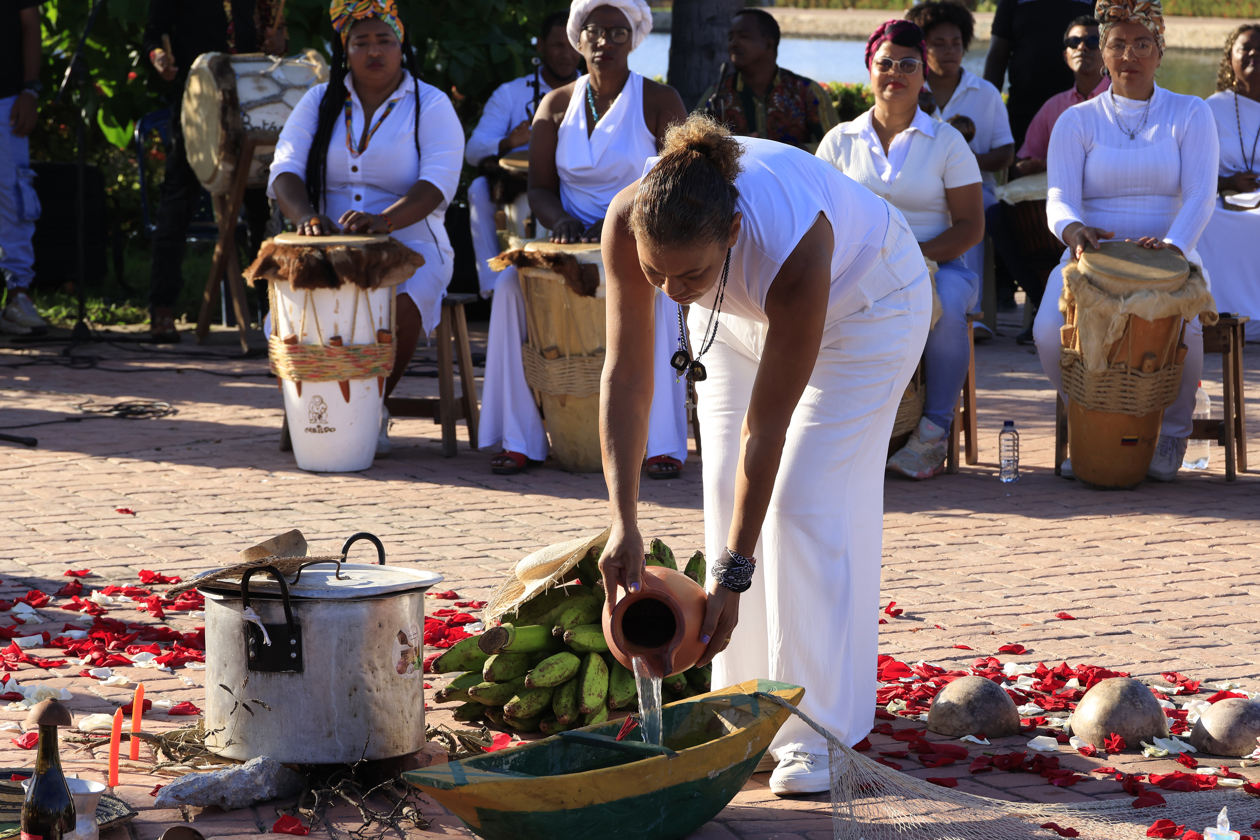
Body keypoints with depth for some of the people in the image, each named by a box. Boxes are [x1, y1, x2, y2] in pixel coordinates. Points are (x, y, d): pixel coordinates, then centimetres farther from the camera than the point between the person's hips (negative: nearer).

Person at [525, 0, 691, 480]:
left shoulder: (659, 103, 2)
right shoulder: (556, 106, 12)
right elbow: (539, 188, 11)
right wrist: (561, 220, -12)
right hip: (575, 245, 3)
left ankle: (662, 444, -33)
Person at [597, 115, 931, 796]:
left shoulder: (792, 250, -44)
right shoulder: (632, 221, -35)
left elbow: (766, 430, -36)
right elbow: (625, 374, -27)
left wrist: (733, 575, -32)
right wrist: (624, 523, -34)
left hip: (864, 300, -5)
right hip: (738, 309, 5)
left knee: (804, 501, -12)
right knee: (727, 497, 0)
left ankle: (811, 729, -7)